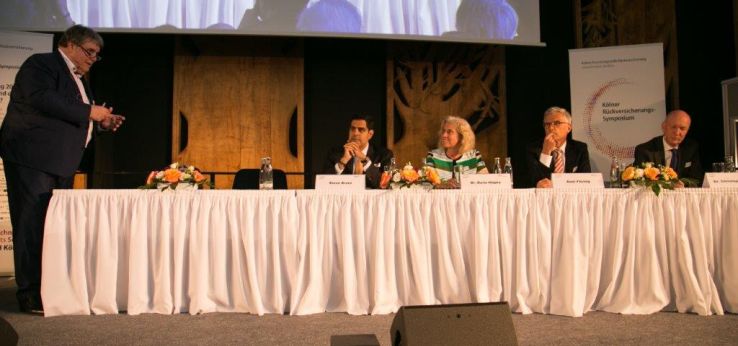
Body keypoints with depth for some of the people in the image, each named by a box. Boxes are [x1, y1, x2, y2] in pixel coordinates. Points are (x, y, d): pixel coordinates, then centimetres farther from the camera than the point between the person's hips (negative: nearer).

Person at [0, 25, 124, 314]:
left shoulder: (76, 77, 22)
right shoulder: (40, 64, -6)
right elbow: (44, 101, -23)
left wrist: (102, 122, 7)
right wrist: (89, 112, -19)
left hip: (61, 162, 9)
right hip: (33, 159, -9)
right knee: (34, 225, -7)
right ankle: (31, 295, -2)